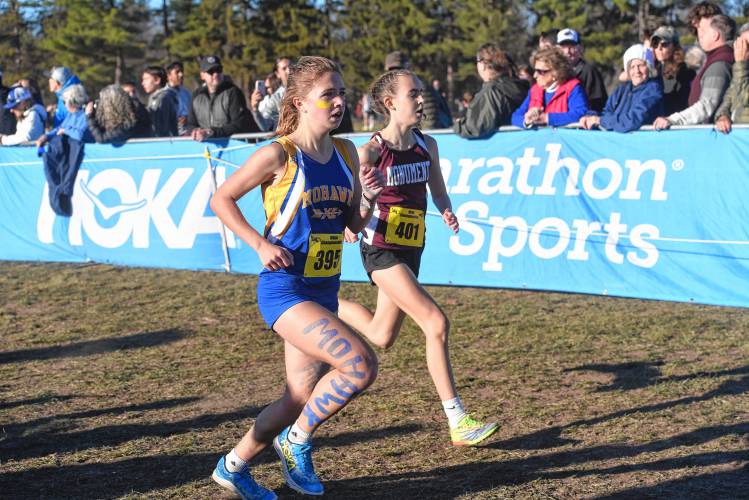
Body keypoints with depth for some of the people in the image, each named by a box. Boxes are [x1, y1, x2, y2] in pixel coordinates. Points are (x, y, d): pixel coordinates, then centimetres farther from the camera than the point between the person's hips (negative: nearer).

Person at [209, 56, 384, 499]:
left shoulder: (346, 152, 6)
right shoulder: (279, 155, -13)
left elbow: (355, 224, 13)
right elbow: (221, 199, -4)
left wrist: (369, 197, -7)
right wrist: (261, 244, -13)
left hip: (324, 291, 7)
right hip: (285, 290, -7)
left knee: (305, 398, 11)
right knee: (361, 365, -21)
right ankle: (297, 441, 2)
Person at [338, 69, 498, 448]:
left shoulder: (427, 145, 3)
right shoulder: (372, 151, -15)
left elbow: (438, 192, 14)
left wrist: (447, 213, -7)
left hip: (411, 250, 7)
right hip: (381, 250, -7)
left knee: (381, 338, 17)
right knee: (437, 324, -17)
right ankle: (457, 422, -12)